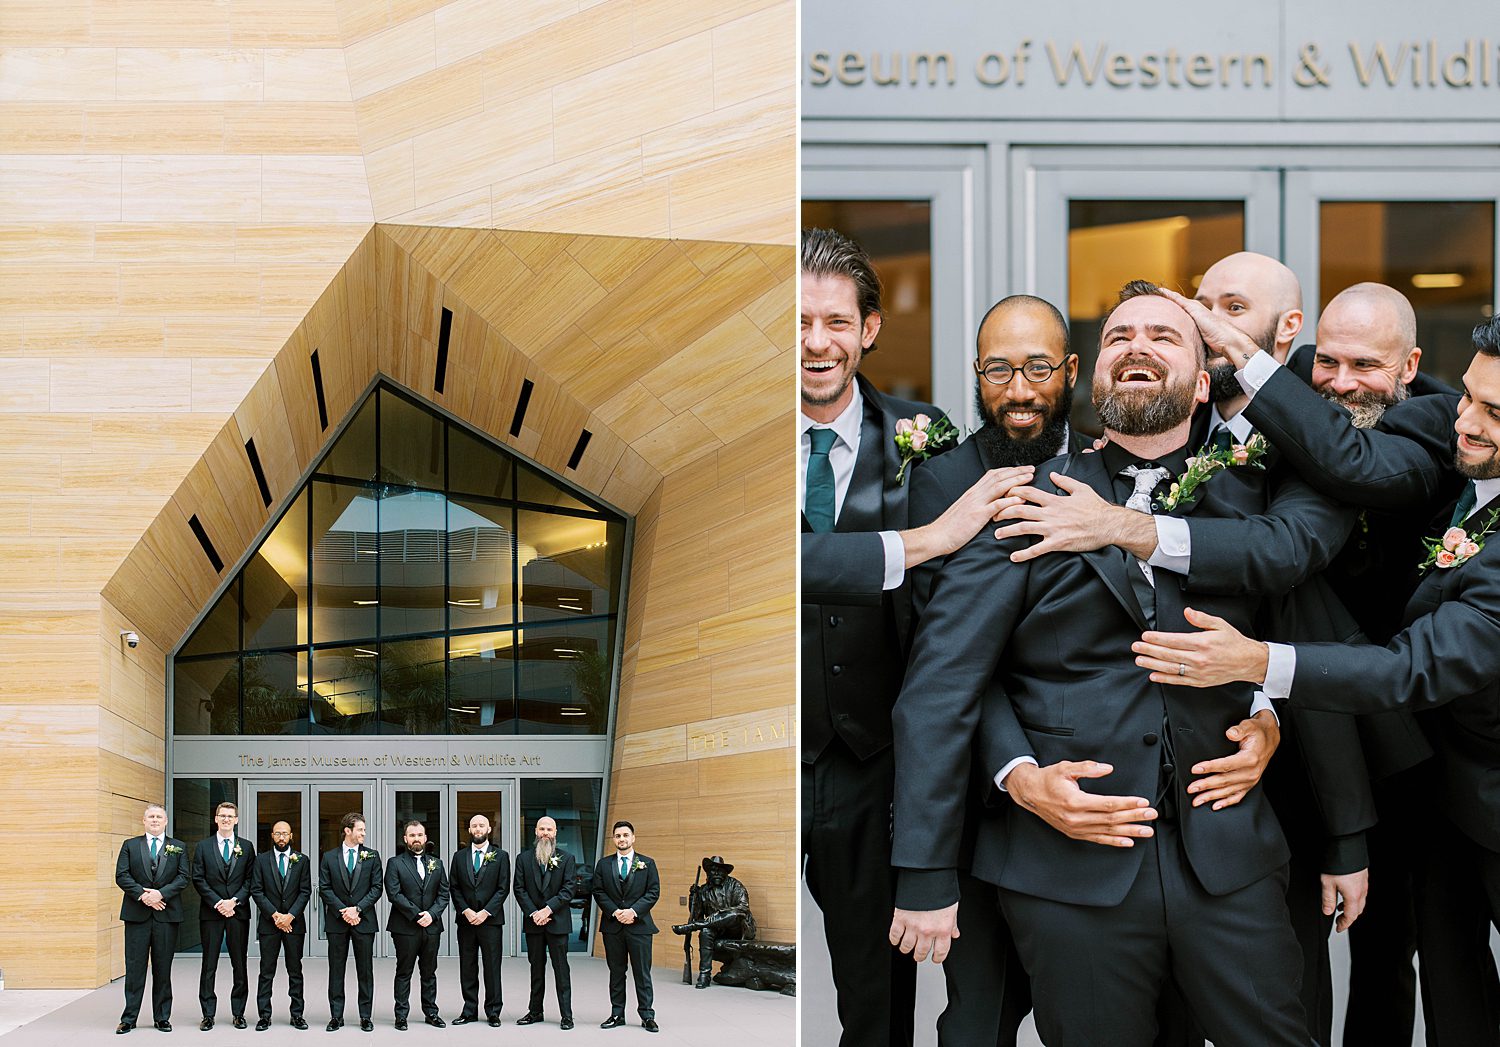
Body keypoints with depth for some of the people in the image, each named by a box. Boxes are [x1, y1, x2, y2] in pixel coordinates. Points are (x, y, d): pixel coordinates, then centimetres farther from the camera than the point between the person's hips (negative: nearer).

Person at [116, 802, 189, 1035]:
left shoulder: (178, 847, 10)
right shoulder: (130, 846, 10)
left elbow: (183, 878, 1)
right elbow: (121, 876, 0)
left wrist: (161, 893, -14)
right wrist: (142, 894, -13)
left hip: (166, 913, 0)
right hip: (137, 914, 0)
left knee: (163, 968, 4)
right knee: (135, 966, 0)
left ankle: (162, 1017, 11)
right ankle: (129, 1018, 3)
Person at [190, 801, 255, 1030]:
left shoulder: (246, 847, 9)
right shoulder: (203, 847, 6)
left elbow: (250, 880, 4)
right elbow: (198, 879, 0)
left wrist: (234, 901, -10)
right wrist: (217, 904, -10)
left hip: (238, 911, 1)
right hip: (211, 912, -1)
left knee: (239, 964, 3)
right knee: (209, 964, 1)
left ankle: (238, 1013, 10)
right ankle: (208, 1014, 5)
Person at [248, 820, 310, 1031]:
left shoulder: (302, 860, 6)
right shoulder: (261, 860, 5)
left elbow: (305, 892, 1)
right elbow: (256, 891, -1)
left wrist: (290, 916, -11)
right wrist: (275, 915, -11)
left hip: (294, 923, 1)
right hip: (269, 923, -1)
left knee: (295, 971, 4)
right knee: (266, 972, 0)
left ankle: (297, 1015, 8)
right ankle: (264, 1016, 3)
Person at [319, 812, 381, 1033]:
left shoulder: (372, 856, 5)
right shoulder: (329, 857, 4)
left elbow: (376, 888, 0)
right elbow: (324, 889, 0)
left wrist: (357, 909, -11)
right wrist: (343, 911, -10)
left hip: (364, 920, 0)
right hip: (337, 922, 0)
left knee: (365, 970, 2)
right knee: (336, 970, 3)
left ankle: (365, 1016, 8)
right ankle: (336, 1016, 9)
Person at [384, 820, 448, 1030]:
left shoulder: (436, 864, 13)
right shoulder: (395, 863, 0)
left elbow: (444, 894, 9)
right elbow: (394, 894, -9)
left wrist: (432, 914, -9)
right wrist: (416, 915, -15)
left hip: (431, 926, 4)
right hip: (405, 927, -4)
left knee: (429, 972, 10)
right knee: (404, 972, 1)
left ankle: (431, 1013, 16)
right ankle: (401, 1015, 4)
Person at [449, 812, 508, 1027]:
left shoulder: (500, 856, 3)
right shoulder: (459, 856, 9)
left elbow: (503, 888, -2)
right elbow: (453, 887, 6)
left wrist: (485, 912, -12)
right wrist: (466, 911, -8)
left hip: (491, 920, -2)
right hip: (466, 920, 2)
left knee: (492, 967, 0)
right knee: (467, 968, 5)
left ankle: (493, 1012, 6)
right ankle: (469, 1011, 11)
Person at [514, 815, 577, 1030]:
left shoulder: (566, 858, 3)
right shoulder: (523, 859, 7)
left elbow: (568, 890, -4)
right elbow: (519, 890, 2)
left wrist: (548, 909, -15)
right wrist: (534, 913, -10)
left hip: (557, 921, -2)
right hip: (533, 922, 2)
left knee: (561, 968, -1)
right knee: (536, 968, 9)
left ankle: (566, 1014, 0)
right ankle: (535, 1011, 16)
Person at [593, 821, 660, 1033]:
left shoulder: (647, 864, 5)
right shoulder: (604, 864, 9)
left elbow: (653, 892, -1)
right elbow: (598, 892, 3)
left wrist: (633, 911, -13)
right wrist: (615, 912, -11)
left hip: (639, 925, -2)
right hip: (612, 926, 2)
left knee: (642, 973, -1)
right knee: (616, 973, 7)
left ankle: (647, 1016, 3)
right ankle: (617, 1014, 12)